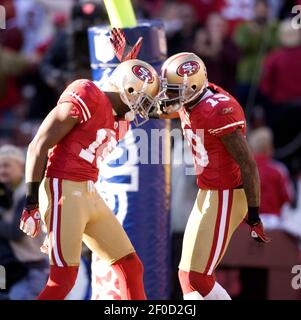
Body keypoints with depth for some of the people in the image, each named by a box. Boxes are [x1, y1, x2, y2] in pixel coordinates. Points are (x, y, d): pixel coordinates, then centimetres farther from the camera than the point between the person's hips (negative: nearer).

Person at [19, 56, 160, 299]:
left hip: (89, 195, 9)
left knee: (131, 267, 11)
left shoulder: (120, 123, 16)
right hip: (63, 190, -9)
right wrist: (32, 202, -14)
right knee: (64, 279, -12)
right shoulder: (87, 99, -13)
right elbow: (39, 147, -13)